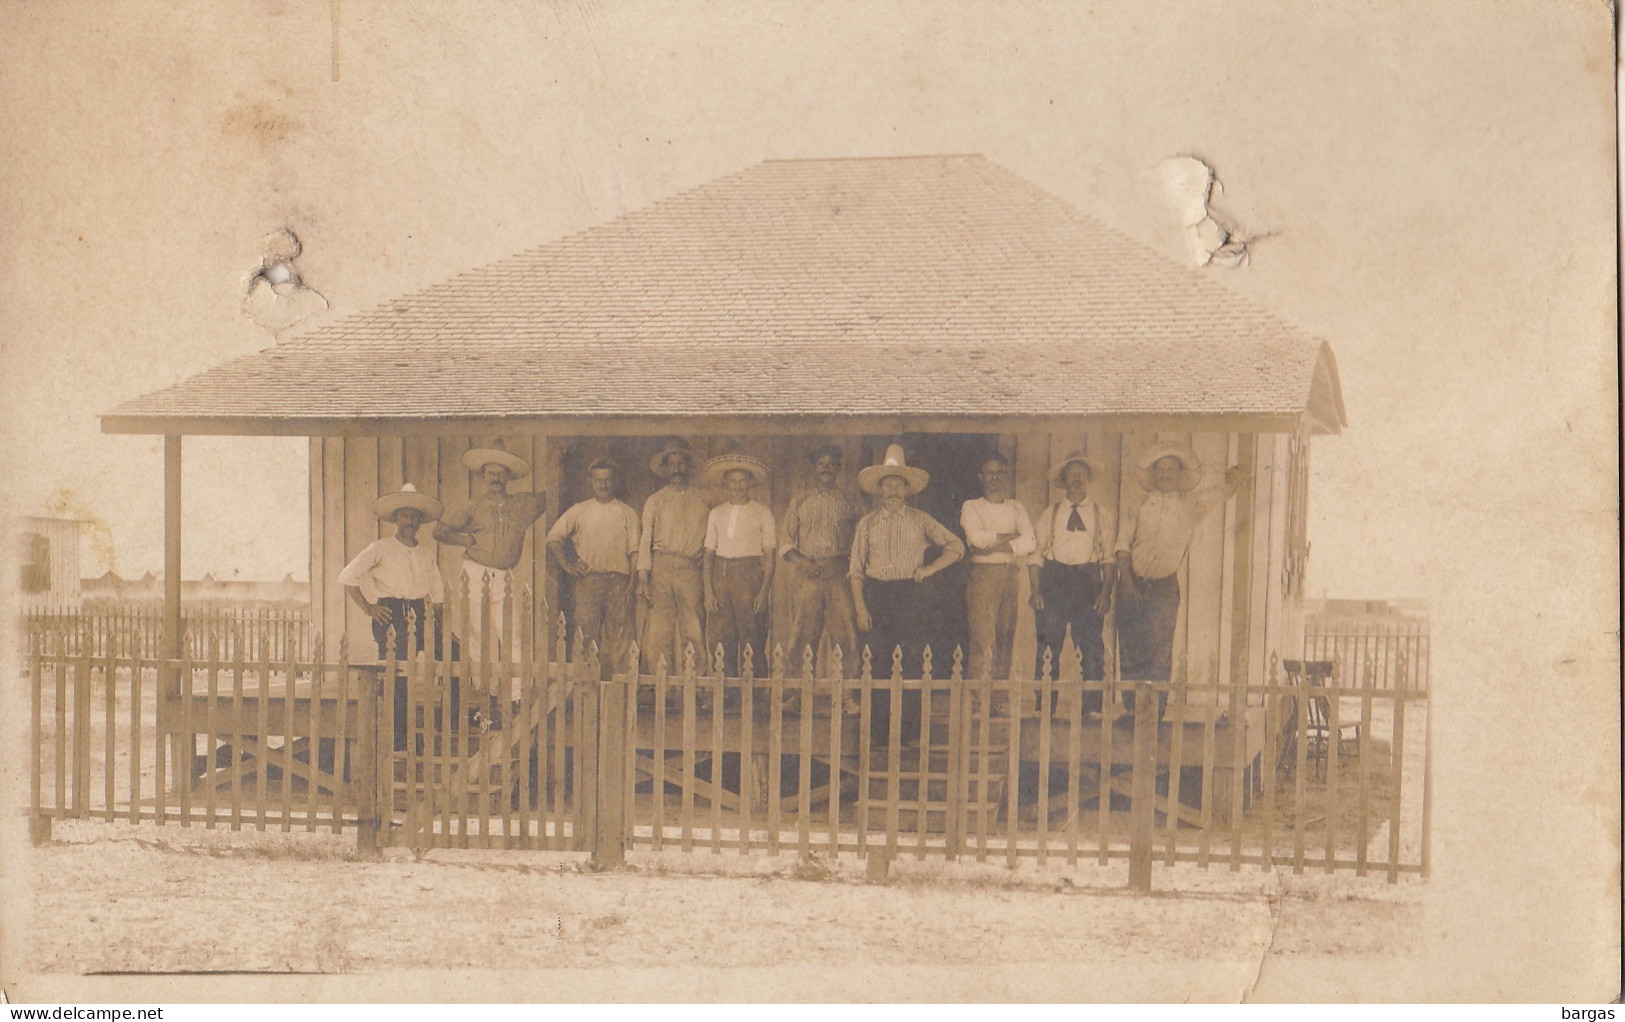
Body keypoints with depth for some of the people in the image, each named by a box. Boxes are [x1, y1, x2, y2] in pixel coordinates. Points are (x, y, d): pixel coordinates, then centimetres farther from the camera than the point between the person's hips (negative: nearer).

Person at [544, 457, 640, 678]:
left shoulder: (627, 514, 13)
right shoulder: (579, 511, 14)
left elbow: (635, 552, 8)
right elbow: (553, 538, 12)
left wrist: (636, 583, -3)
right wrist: (567, 565, 0)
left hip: (619, 579, 0)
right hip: (588, 578, 0)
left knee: (619, 633, -5)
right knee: (586, 630, -6)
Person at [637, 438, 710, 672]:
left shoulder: (701, 502, 14)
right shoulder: (655, 501, 14)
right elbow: (645, 541, 8)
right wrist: (642, 578, -3)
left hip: (690, 571, 0)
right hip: (661, 567, 0)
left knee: (692, 630, -7)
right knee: (658, 630, -7)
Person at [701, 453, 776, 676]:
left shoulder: (762, 514, 5)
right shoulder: (716, 513, 13)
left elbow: (769, 556, 2)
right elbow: (709, 553, 10)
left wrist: (764, 591, -7)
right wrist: (708, 591, 1)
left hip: (749, 574, -3)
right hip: (721, 574, 3)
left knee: (753, 641, -6)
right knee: (722, 639, 0)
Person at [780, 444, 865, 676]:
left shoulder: (851, 503, 14)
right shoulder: (799, 502, 17)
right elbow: (785, 543, 12)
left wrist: (847, 562, -6)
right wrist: (801, 561, -5)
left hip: (840, 576, -1)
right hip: (807, 577, 1)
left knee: (845, 630, -9)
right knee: (803, 633, -6)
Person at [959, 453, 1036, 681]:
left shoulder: (1016, 508, 16)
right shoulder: (971, 507, 8)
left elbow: (1030, 543, 1)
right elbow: (977, 538, -11)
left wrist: (995, 546, -10)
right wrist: (1013, 537, -3)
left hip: (1011, 574, 3)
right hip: (982, 574, -3)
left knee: (1006, 639, 1)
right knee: (981, 638, -11)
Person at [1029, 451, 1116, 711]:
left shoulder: (1102, 516, 11)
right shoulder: (1049, 515, 11)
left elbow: (1109, 557, 6)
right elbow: (1036, 554, 6)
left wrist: (1106, 592, -7)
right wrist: (1035, 591, -5)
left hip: (1088, 582, 0)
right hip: (1053, 581, 0)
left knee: (1093, 649, -6)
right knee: (1047, 650, -3)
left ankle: (1092, 709, -2)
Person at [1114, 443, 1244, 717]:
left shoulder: (1190, 504, 8)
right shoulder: (1139, 504, 7)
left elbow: (1220, 493, -7)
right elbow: (1123, 543, 2)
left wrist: (1232, 480, -30)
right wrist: (1126, 579, -9)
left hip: (1165, 586, 0)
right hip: (1133, 584, 0)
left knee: (1160, 653, -4)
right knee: (1130, 650, 1)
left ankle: (1155, 713, -2)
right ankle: (1132, 711, 7)